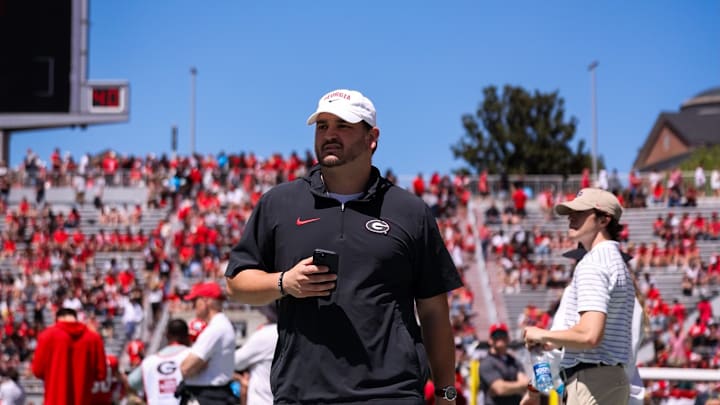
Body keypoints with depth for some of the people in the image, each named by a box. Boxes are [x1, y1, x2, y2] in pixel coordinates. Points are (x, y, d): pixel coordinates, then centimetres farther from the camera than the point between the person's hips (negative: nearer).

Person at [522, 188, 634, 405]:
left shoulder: (592, 264, -13)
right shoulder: (618, 263, 20)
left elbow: (590, 335, -25)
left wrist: (543, 335, -10)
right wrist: (555, 342, 21)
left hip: (590, 382, -11)